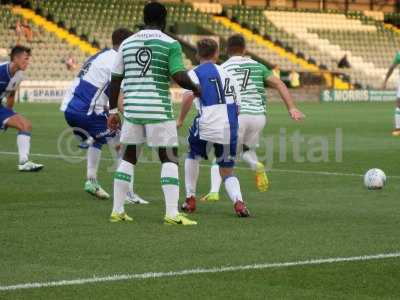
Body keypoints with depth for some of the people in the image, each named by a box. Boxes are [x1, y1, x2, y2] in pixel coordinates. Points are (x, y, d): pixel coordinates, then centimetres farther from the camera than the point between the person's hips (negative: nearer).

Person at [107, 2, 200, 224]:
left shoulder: (127, 43, 10)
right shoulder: (170, 44, -4)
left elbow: (116, 79, 10)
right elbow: (179, 77, -13)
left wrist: (113, 111, 15)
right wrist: (195, 88, 8)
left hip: (132, 108, 5)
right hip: (159, 109, -4)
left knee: (129, 157, 14)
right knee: (169, 158, 2)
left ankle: (117, 210, 14)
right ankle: (172, 213, -6)